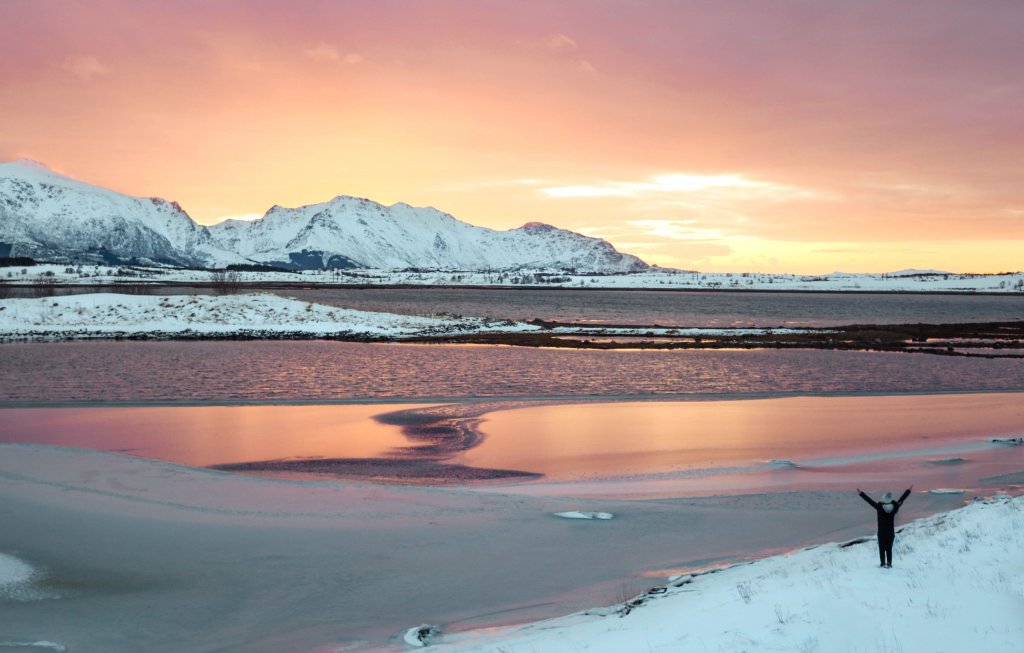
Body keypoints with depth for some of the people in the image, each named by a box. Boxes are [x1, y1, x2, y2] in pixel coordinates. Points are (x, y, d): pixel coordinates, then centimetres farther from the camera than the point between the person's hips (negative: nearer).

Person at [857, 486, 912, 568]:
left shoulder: (879, 507, -17)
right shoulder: (894, 507, -10)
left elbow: (869, 500, -13)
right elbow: (902, 499, 1)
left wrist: (860, 493, -6)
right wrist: (909, 490, 13)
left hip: (881, 533, -3)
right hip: (891, 532, 3)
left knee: (882, 549, 6)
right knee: (889, 549, 12)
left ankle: (883, 564, 5)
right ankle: (889, 564, 11)